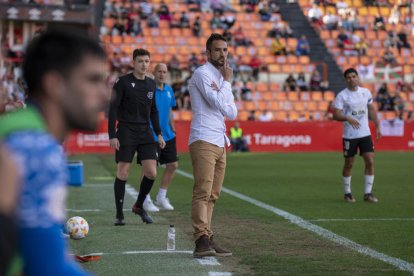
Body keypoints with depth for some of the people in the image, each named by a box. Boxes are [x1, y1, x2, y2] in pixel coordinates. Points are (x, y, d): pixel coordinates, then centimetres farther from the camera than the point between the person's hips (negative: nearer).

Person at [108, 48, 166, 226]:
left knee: (151, 173, -4)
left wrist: (158, 133, 14)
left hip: (145, 132, 5)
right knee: (123, 173, -4)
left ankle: (139, 206, 19)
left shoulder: (151, 84, 12)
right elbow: (113, 109, -6)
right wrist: (112, 135, -12)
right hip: (126, 133, -5)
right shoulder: (123, 82, -5)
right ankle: (119, 214, 7)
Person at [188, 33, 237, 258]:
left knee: (212, 195, 6)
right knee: (203, 192, -15)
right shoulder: (202, 73, -4)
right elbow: (220, 104, -14)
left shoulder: (221, 78, 22)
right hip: (204, 141, -9)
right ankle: (202, 240, -20)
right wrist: (227, 82, 2)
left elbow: (232, 113, 13)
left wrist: (222, 88, -4)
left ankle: (207, 239, 7)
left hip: (220, 143, 9)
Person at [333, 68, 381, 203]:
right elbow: (336, 115, -12)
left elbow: (371, 109, 15)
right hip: (349, 135, -3)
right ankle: (347, 193, 19)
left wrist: (377, 126, 11)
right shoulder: (341, 95, -8)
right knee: (349, 164, 5)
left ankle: (368, 193, 4)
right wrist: (348, 118, -30)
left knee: (370, 162, -5)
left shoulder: (366, 92, 5)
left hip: (365, 134, 3)